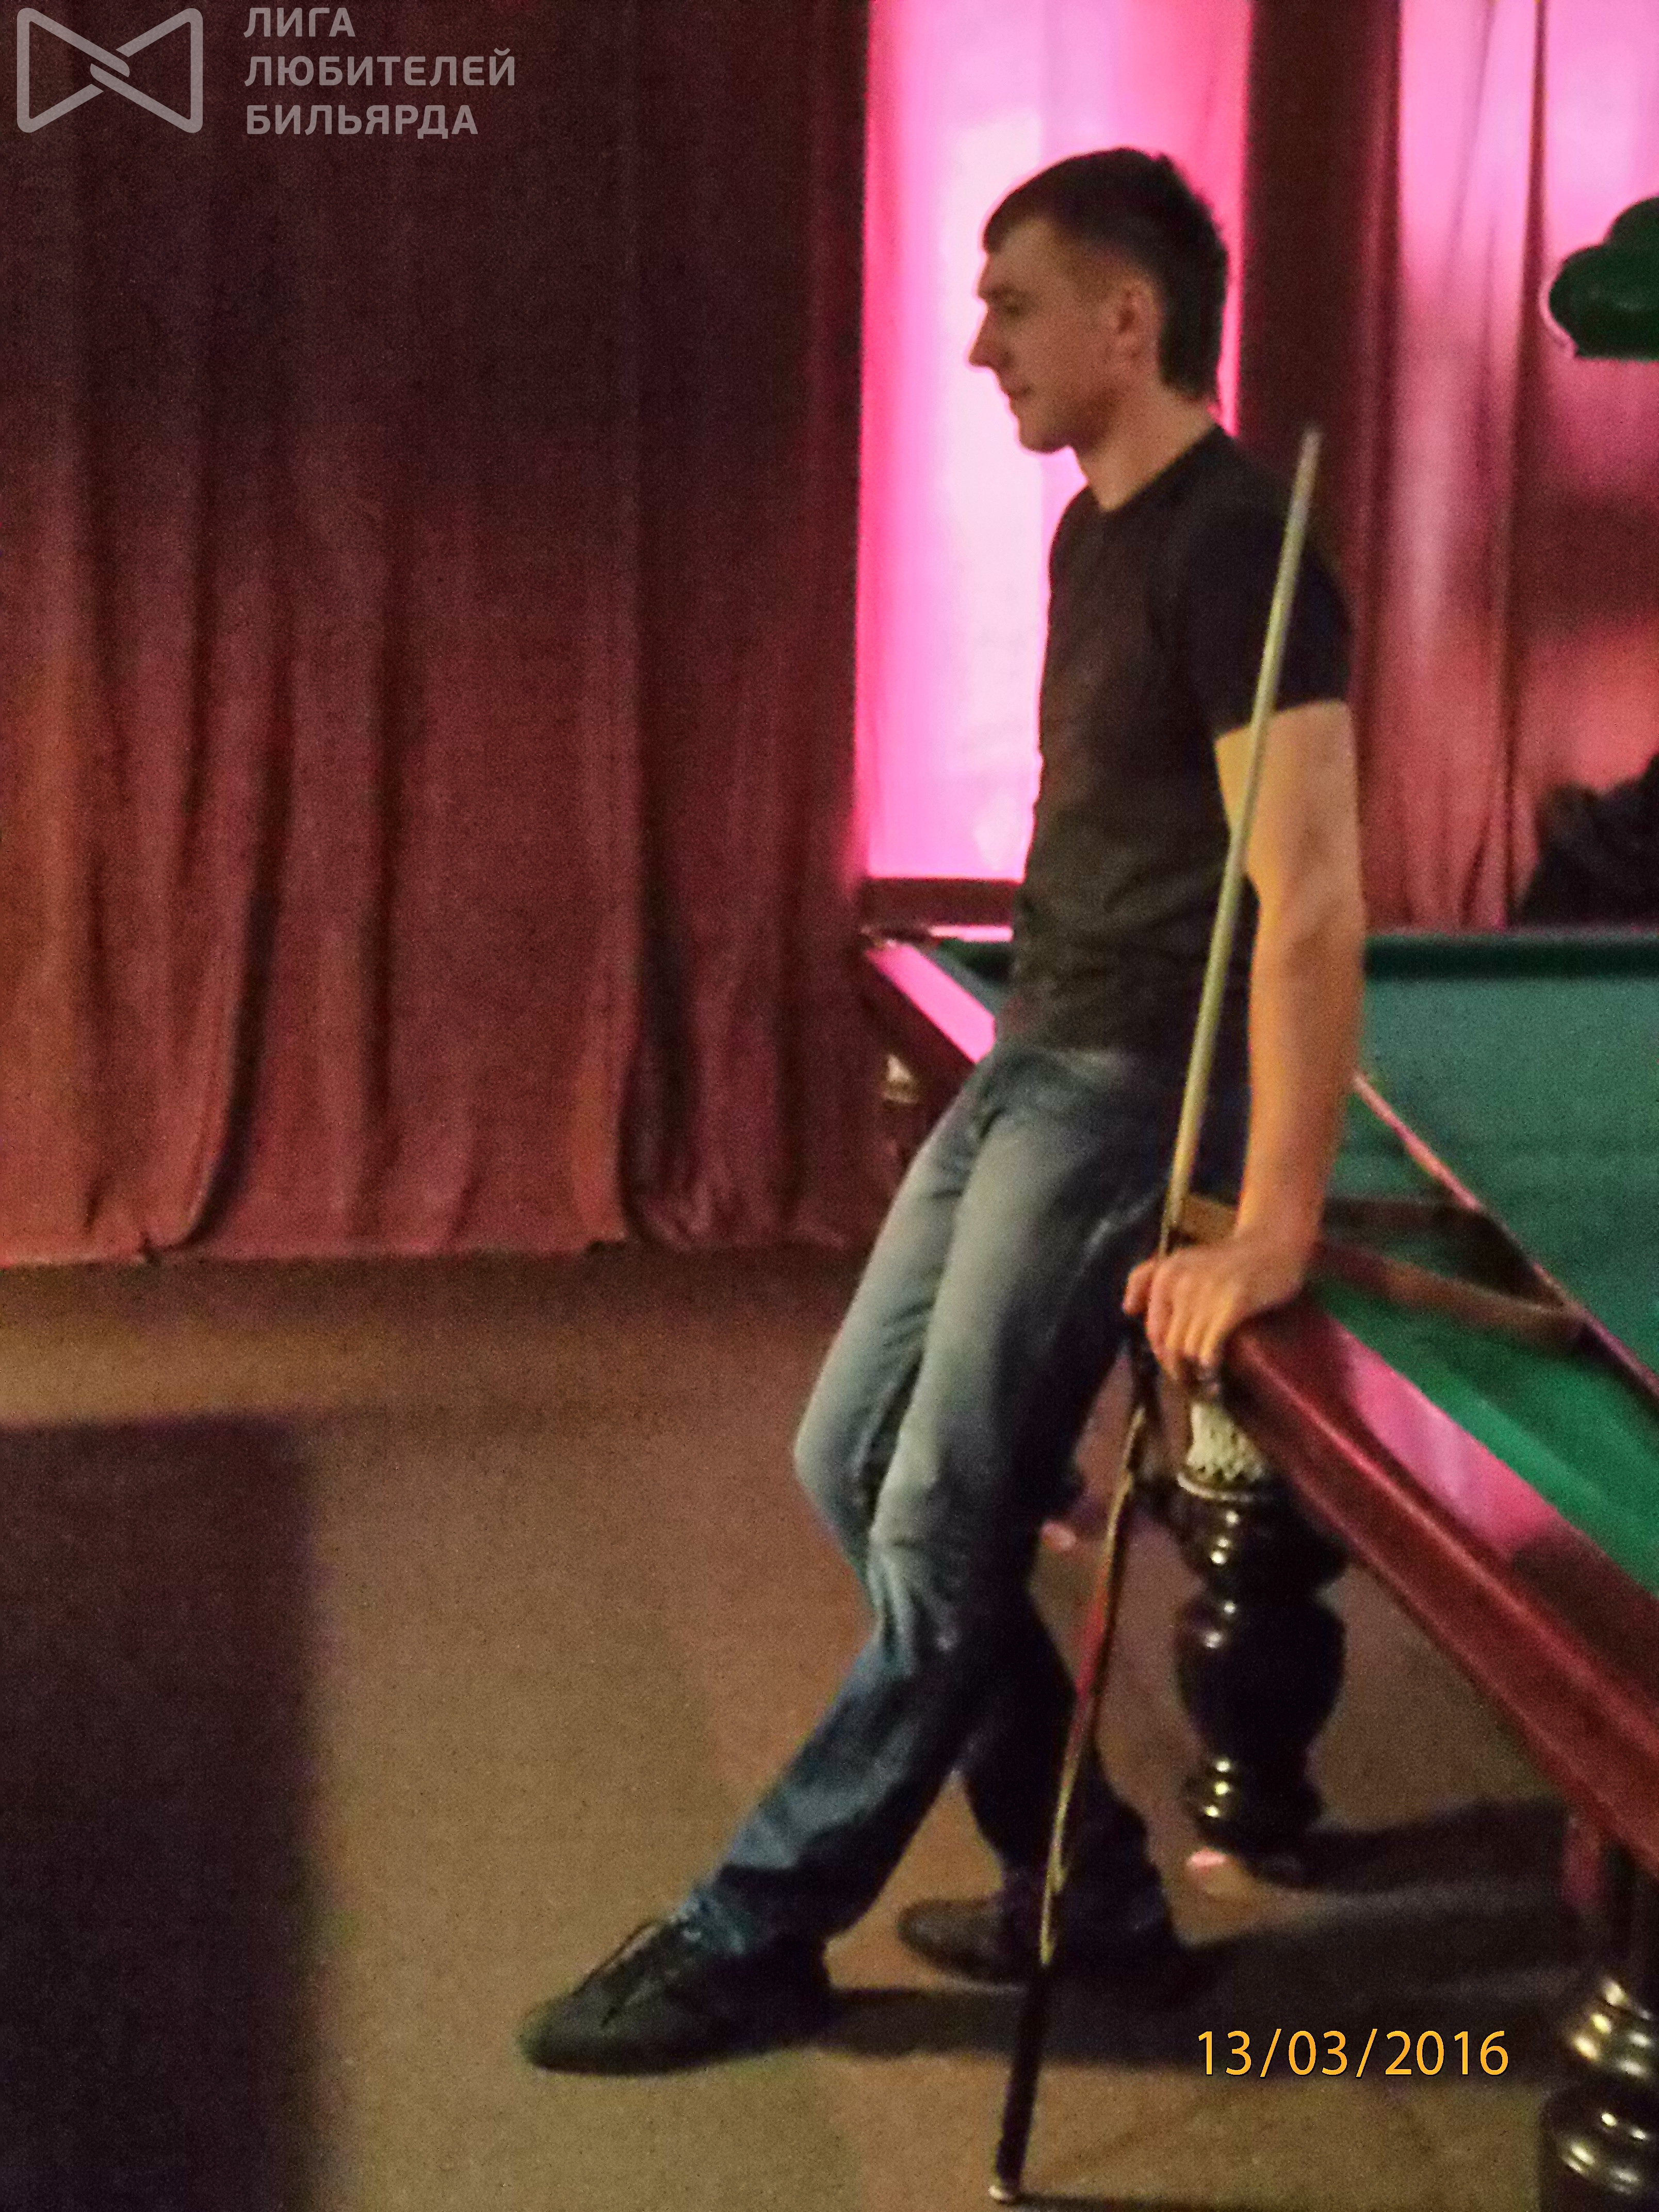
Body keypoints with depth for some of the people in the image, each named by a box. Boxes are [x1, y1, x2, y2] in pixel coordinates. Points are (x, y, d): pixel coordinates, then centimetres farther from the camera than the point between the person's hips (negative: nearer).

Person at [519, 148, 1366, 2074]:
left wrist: (1271, 1228, -28)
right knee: (849, 1456, 11)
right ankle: (1089, 1889, 20)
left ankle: (751, 1936, 12)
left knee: (940, 1540, -3)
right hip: (1026, 1061, 10)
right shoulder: (1091, 532, 12)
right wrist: (1030, 1047, 16)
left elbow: (1311, 902, -25)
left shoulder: (1235, 546, -19)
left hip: (1131, 1094, -10)